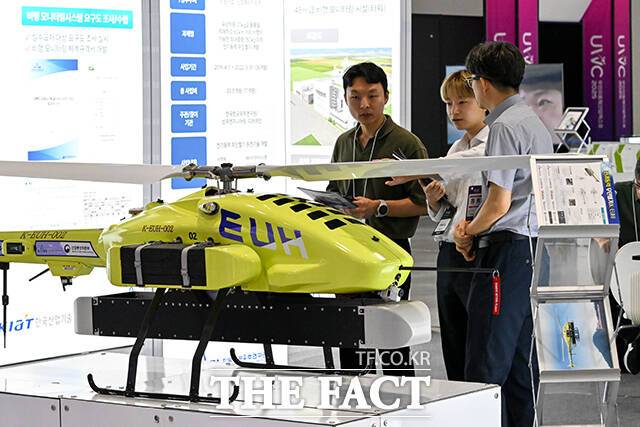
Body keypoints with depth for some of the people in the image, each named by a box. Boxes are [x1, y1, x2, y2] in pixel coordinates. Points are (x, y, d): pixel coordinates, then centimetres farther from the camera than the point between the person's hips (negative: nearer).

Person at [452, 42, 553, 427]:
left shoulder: (505, 127, -13)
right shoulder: (536, 122, 17)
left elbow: (499, 202, -18)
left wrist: (469, 232, 0)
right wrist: (474, 227, 13)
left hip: (507, 250, -10)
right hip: (534, 248, 10)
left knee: (486, 365, -9)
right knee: (521, 362, 13)